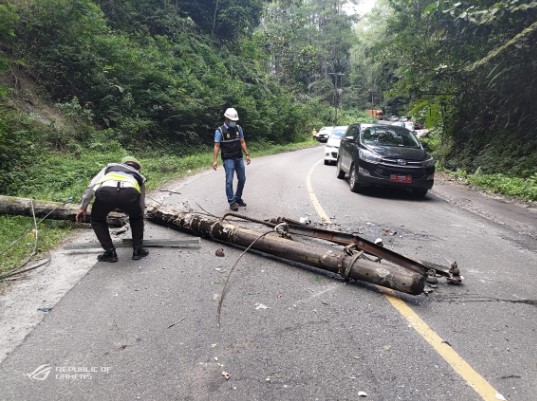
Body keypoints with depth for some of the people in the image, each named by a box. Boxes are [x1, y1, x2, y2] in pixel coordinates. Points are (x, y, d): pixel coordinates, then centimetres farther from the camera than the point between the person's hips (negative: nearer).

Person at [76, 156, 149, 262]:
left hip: (106, 191, 0)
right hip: (129, 193, 0)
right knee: (136, 218, 34)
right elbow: (141, 205, 46)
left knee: (97, 220, 30)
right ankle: (137, 250, 32)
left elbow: (91, 186, 27)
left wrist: (83, 208, 30)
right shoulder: (139, 176, 42)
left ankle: (110, 253, 26)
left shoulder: (110, 167, 43)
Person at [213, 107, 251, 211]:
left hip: (239, 158, 6)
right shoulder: (220, 130, -8)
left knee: (242, 179, 11)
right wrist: (215, 160, -20)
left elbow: (242, 142, 11)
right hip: (228, 159, -5)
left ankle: (238, 198, 27)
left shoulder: (238, 128, 7)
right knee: (229, 181, -5)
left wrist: (247, 155, 6)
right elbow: (217, 146, -12)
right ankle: (231, 202, 3)